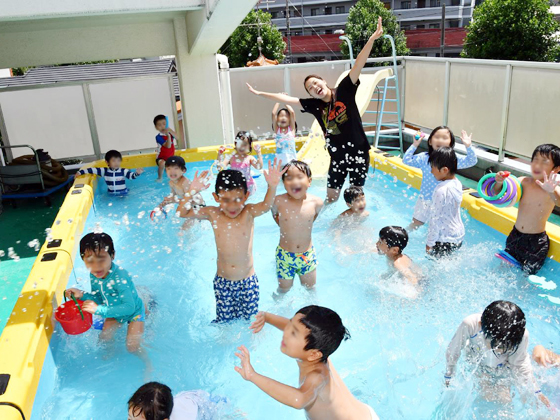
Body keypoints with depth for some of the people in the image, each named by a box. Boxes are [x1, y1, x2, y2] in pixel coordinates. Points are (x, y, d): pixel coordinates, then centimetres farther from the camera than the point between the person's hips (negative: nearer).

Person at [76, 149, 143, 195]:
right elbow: (93, 170, 2)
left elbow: (132, 176, -17)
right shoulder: (104, 171, -1)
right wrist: (80, 172, -1)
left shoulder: (123, 171, -7)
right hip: (111, 194, 2)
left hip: (123, 194, -2)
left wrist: (137, 173, -40)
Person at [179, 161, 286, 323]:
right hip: (222, 282, 1)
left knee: (250, 319, 13)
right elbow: (183, 212, -7)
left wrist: (272, 186, -55)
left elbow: (266, 206, -35)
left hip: (248, 280, -1)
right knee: (225, 321, 14)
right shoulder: (213, 214, -8)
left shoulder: (248, 213, -14)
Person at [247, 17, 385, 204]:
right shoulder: (314, 105, 2)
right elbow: (286, 98, 9)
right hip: (337, 156, 4)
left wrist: (371, 39, -32)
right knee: (330, 199, 9)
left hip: (358, 153, -3)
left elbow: (358, 65, -20)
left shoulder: (344, 91, -7)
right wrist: (259, 93, 14)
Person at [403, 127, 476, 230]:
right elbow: (406, 160, -13)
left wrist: (468, 146, -28)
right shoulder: (424, 158, -9)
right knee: (414, 225, 17)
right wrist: (415, 145, -19)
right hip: (425, 200, 1)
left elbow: (472, 161, -14)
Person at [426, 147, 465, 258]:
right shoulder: (457, 184, 0)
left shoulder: (441, 190, -26)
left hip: (444, 239, -8)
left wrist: (429, 243, -13)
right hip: (459, 236, 9)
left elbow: (436, 219, -20)